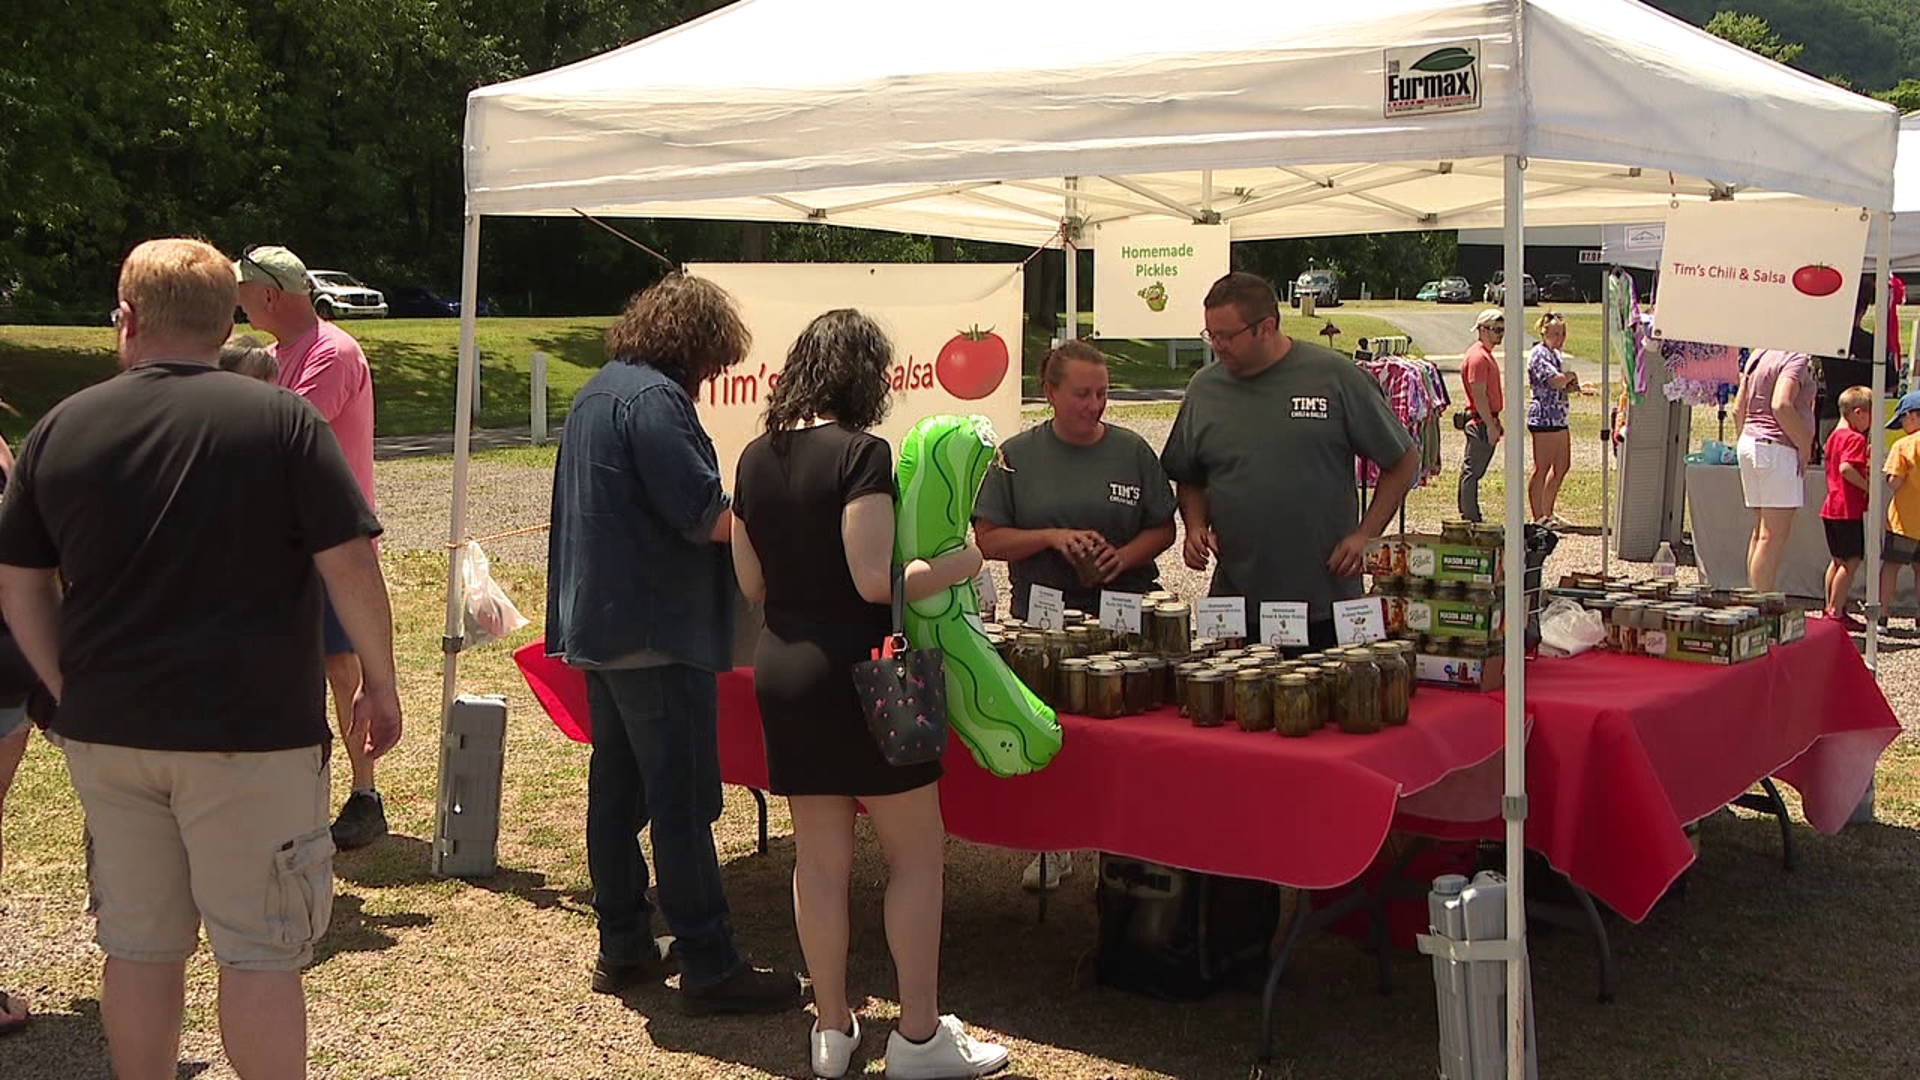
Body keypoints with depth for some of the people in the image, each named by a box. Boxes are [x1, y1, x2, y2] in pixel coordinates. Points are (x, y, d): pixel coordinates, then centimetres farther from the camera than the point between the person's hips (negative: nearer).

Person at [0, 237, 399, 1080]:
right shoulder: (282, 420, -8)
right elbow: (352, 565, -11)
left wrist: (71, 691, 16)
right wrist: (379, 684, 0)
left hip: (107, 729, 4)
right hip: (251, 731, -4)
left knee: (137, 945, 15)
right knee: (259, 950, 4)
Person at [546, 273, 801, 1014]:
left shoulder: (596, 393, 16)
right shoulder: (654, 397, -16)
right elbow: (703, 515, -22)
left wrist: (735, 516, 19)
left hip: (598, 623, 10)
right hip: (655, 631, -10)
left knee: (616, 787, 14)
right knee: (683, 800, -5)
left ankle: (623, 946, 23)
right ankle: (708, 966, 0)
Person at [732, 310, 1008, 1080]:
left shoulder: (757, 458, 6)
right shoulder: (860, 453, -15)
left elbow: (750, 582, 10)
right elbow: (875, 579, -20)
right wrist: (956, 565, -6)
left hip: (780, 668, 7)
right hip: (855, 669, -7)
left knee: (820, 855, 13)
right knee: (917, 850, 6)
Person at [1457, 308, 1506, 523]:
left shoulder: (1486, 355, 17)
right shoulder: (1478, 357, -16)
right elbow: (1479, 395, -20)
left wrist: (1497, 421, 23)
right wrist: (1491, 425, -21)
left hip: (1487, 421, 10)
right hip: (1480, 422, -10)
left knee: (1472, 470, 13)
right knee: (1473, 470, -6)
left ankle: (1468, 515, 17)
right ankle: (1471, 519, -3)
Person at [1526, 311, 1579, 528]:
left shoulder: (1555, 354, 18)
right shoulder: (1539, 354, -13)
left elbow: (1563, 385, 24)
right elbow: (1555, 381, -25)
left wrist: (1570, 384, 0)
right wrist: (1571, 377, -4)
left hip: (1558, 418, 10)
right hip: (1545, 418, -10)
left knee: (1562, 466, 16)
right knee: (1542, 468, -4)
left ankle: (1547, 513, 26)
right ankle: (1538, 518, 2)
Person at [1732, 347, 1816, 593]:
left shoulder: (1759, 356, 16)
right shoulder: (1796, 360, -10)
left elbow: (1738, 409, 16)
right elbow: (1781, 405, -24)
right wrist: (1805, 446, -16)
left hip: (1750, 443, 9)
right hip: (1778, 447, -9)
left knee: (1761, 531, 12)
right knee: (1775, 534, -8)